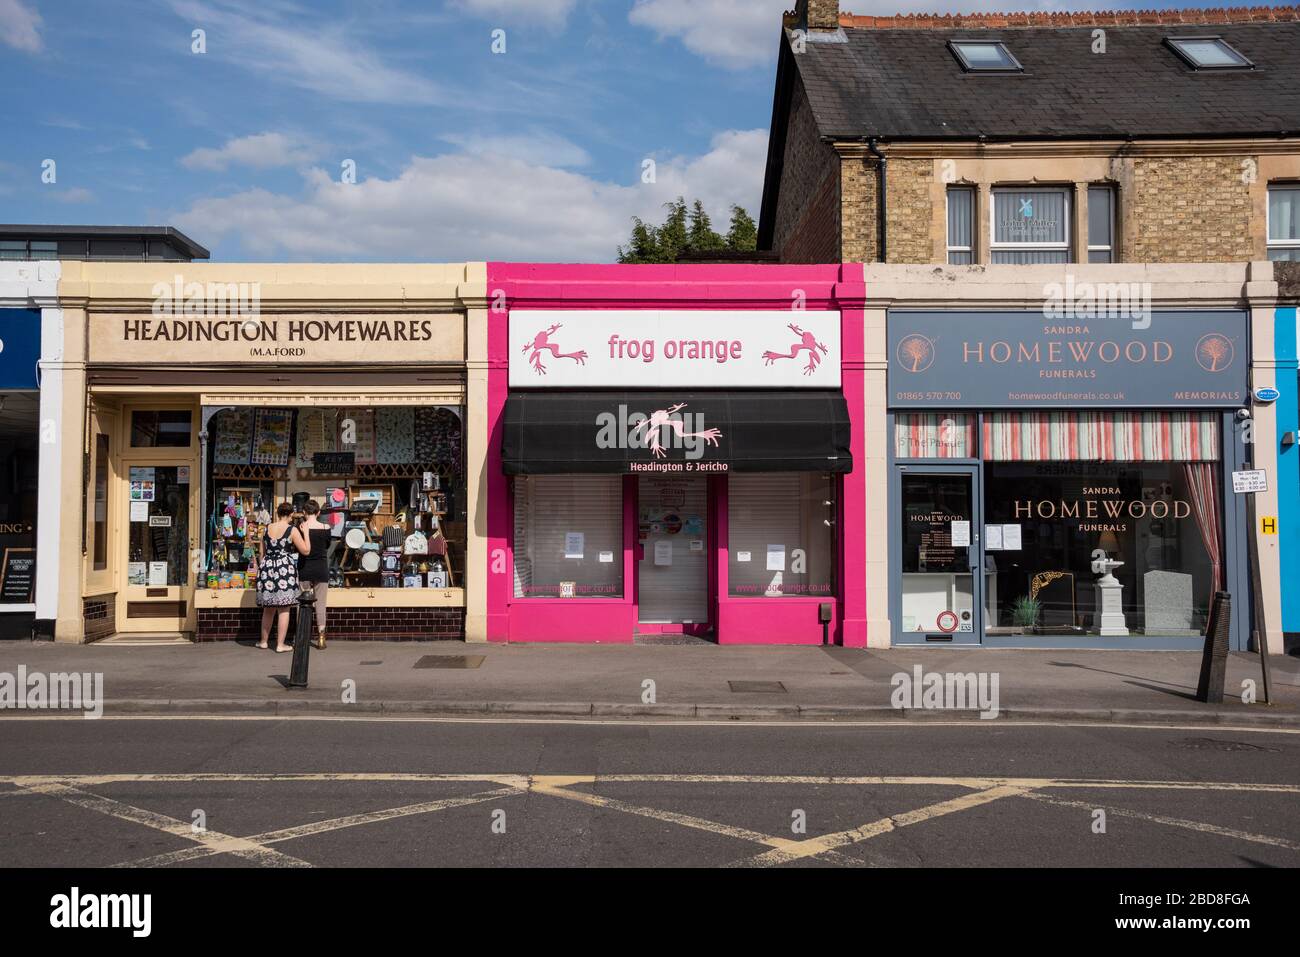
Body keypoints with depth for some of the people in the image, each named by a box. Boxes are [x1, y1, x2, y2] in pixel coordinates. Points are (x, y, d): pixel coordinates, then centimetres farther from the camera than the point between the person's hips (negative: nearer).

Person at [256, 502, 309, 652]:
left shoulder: (267, 528, 6)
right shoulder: (292, 530, -8)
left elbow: (261, 552, 11)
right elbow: (305, 550, -8)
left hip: (267, 568, 4)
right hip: (285, 569, -4)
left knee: (268, 608, 17)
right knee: (284, 609, 2)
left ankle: (264, 641, 25)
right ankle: (280, 644, 3)